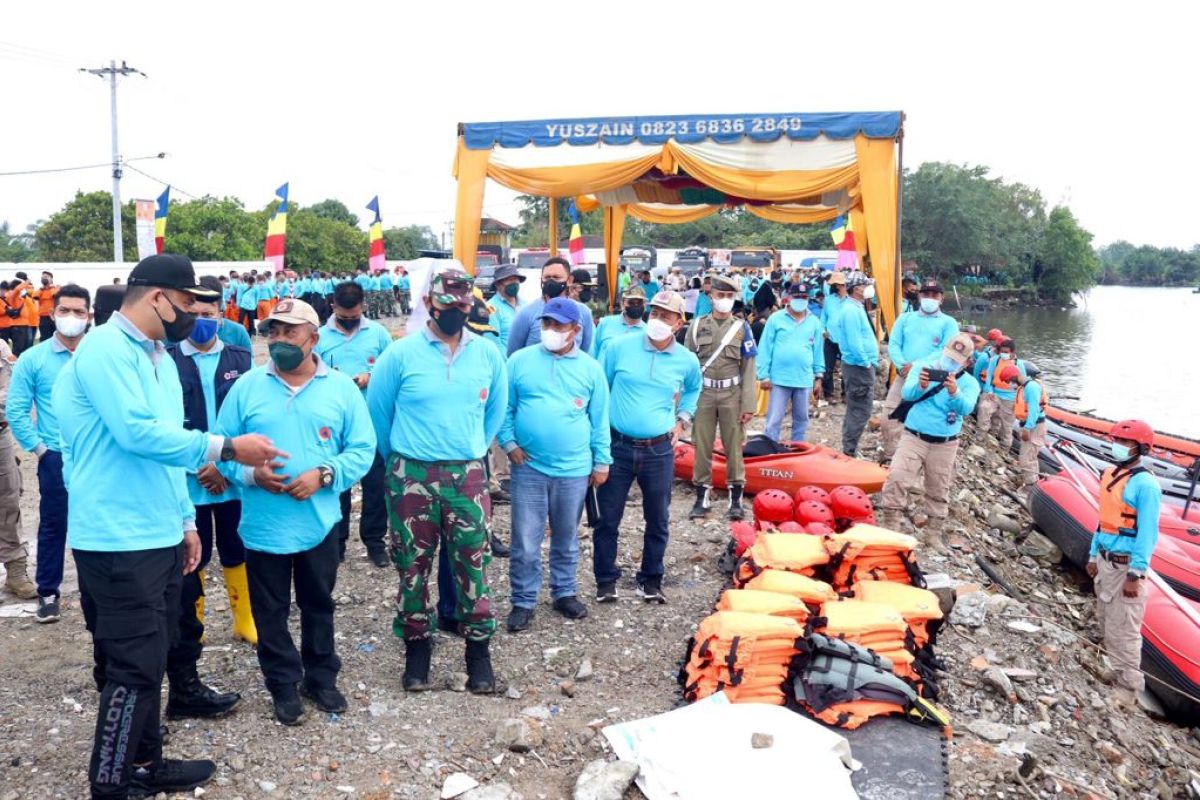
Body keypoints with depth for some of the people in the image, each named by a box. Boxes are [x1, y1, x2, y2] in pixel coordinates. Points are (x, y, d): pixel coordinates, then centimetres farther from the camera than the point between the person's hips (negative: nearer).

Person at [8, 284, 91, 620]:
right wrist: (39, 448, -4)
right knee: (53, 525, 8)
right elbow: (16, 411, -1)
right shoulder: (33, 359, -2)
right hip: (56, 458, -1)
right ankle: (48, 593, 20)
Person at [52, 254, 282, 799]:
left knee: (148, 660, 17)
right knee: (134, 666, -3)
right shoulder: (105, 348, -14)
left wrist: (184, 519, 17)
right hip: (118, 540, -9)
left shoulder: (158, 358, 15)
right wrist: (226, 447, -20)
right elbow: (138, 433, -25)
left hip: (158, 536, 9)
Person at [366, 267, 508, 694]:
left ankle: (478, 644, 19)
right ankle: (416, 644, 26)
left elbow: (496, 409, 16)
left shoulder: (488, 354, 1)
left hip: (468, 474, 1)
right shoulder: (400, 353, -5)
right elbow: (377, 411, 6)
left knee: (472, 562, 4)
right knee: (413, 564, 9)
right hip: (411, 475, -1)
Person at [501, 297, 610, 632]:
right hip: (528, 467, -1)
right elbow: (504, 407, 3)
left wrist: (602, 460, 6)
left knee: (567, 539, 16)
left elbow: (599, 419, 6)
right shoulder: (520, 361, -1)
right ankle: (523, 601, 16)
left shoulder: (590, 368, 2)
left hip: (574, 469, 1)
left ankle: (564, 592, 33)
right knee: (525, 542, 1)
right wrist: (509, 442, -9)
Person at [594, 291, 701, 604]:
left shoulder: (687, 361, 1)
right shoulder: (619, 347, -5)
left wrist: (682, 419, 12)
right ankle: (606, 580, 20)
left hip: (659, 451, 2)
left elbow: (693, 389, 24)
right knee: (608, 519, 5)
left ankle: (651, 580, 27)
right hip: (617, 446, -1)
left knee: (658, 521, 10)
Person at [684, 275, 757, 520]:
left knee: (733, 446, 4)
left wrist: (748, 404, -5)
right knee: (702, 446, 5)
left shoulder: (742, 327, 3)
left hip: (732, 394, -1)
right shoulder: (697, 325, 4)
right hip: (703, 393, 1)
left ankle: (736, 497, 13)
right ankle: (702, 496, 15)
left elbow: (748, 368, 1)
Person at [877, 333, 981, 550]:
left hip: (944, 445, 2)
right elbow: (906, 394, -19)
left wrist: (955, 392, -44)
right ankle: (888, 527, -3)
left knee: (938, 491, 12)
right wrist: (920, 386, -42)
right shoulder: (922, 366, -3)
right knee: (897, 479, -12)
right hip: (913, 437, -1)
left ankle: (933, 534, 26)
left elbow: (966, 408, -23)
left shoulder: (969, 383, -2)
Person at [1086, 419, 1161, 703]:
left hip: (1126, 565, -8)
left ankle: (1128, 685, 8)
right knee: (1105, 621, 17)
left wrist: (1136, 575, -19)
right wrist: (1093, 555, 17)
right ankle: (1111, 669, 30)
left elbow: (1148, 532, -18)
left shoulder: (1145, 483, -17)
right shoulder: (1110, 474, 7)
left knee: (1123, 628, -3)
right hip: (1105, 560, 8)